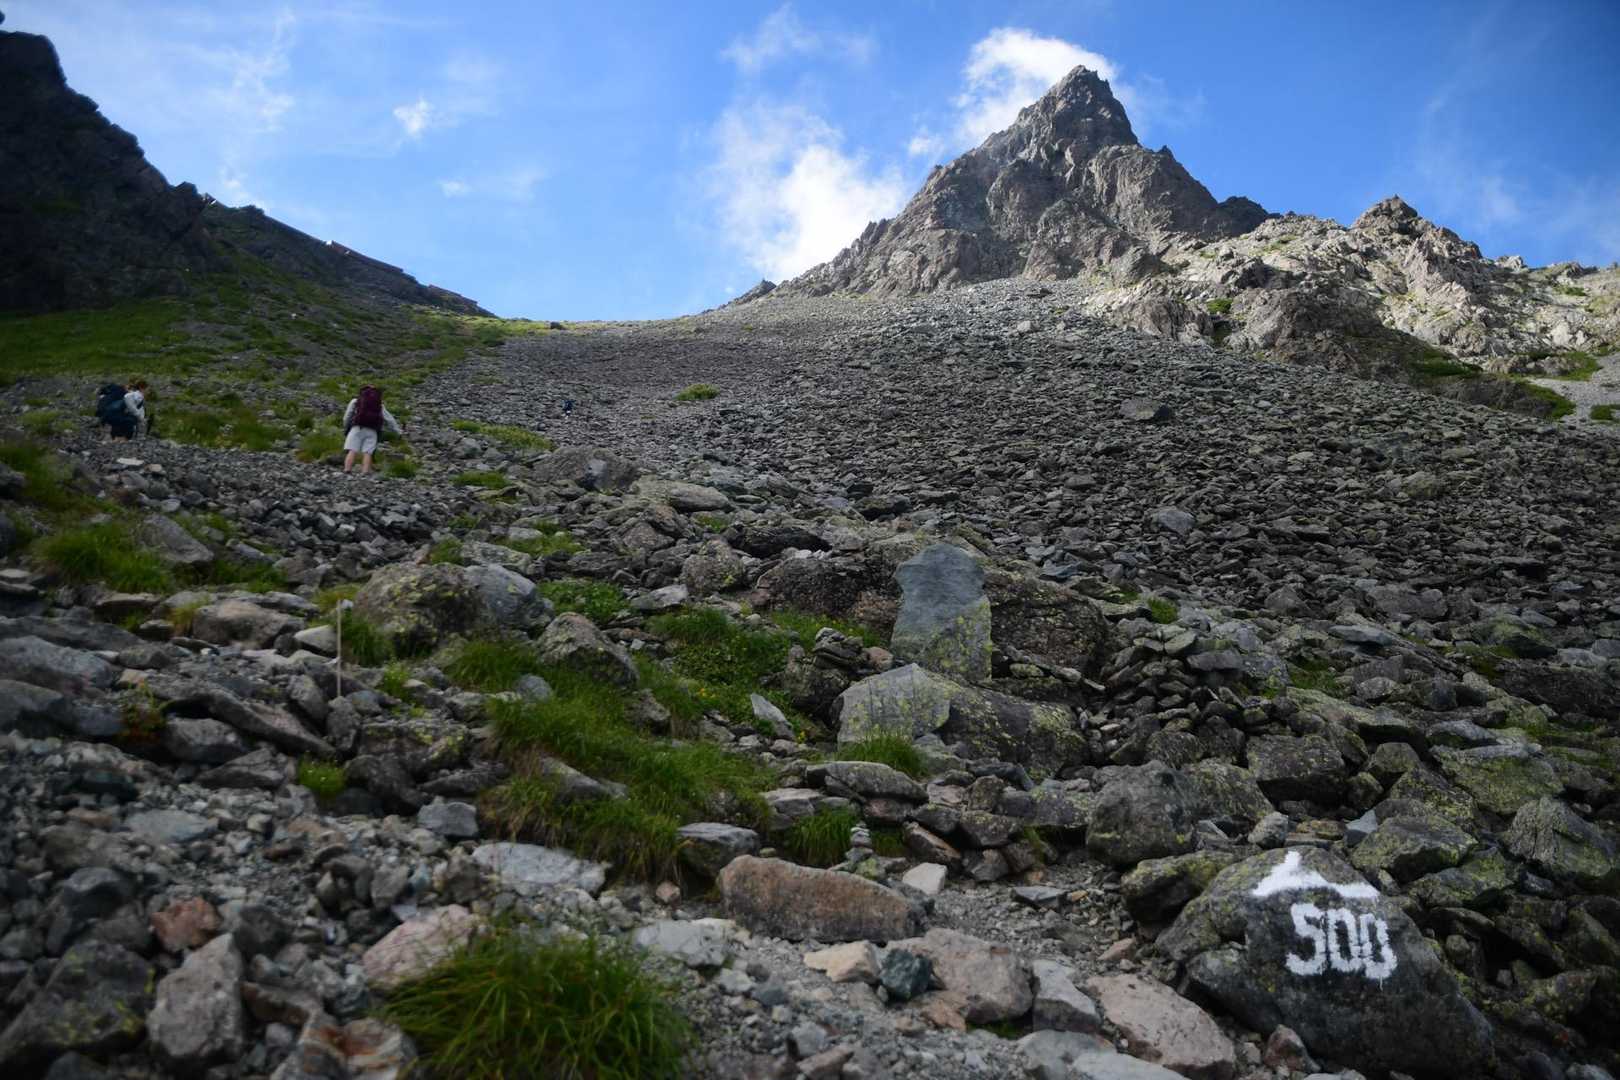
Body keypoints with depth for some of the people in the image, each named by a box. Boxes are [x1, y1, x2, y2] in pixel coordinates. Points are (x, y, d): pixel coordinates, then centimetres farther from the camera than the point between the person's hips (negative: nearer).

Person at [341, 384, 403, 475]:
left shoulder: (355, 401, 17)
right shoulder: (379, 405, 23)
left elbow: (347, 417, 13)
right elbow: (389, 419, 24)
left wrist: (346, 428, 27)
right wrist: (398, 431, 31)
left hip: (357, 428, -2)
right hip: (372, 431, 2)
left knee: (351, 451, -10)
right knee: (367, 453, -5)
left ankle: (346, 471, -25)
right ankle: (364, 473, -22)